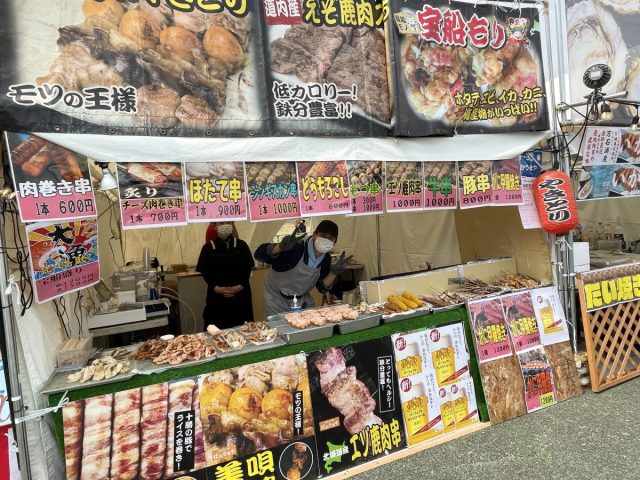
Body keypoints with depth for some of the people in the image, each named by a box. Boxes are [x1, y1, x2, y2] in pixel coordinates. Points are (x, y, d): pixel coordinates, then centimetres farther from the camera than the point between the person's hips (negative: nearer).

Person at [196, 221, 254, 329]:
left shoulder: (241, 245, 6)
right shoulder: (208, 247, 3)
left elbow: (247, 268, 1)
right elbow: (204, 272, 0)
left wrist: (239, 287, -13)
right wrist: (216, 288, -15)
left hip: (240, 294, 1)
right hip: (216, 295, -1)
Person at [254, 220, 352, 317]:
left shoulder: (326, 259, -9)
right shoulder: (295, 247, -30)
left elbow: (322, 288, -2)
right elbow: (259, 255, -36)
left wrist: (334, 272, -18)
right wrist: (281, 246, -53)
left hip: (302, 299, 5)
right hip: (277, 298, -5)